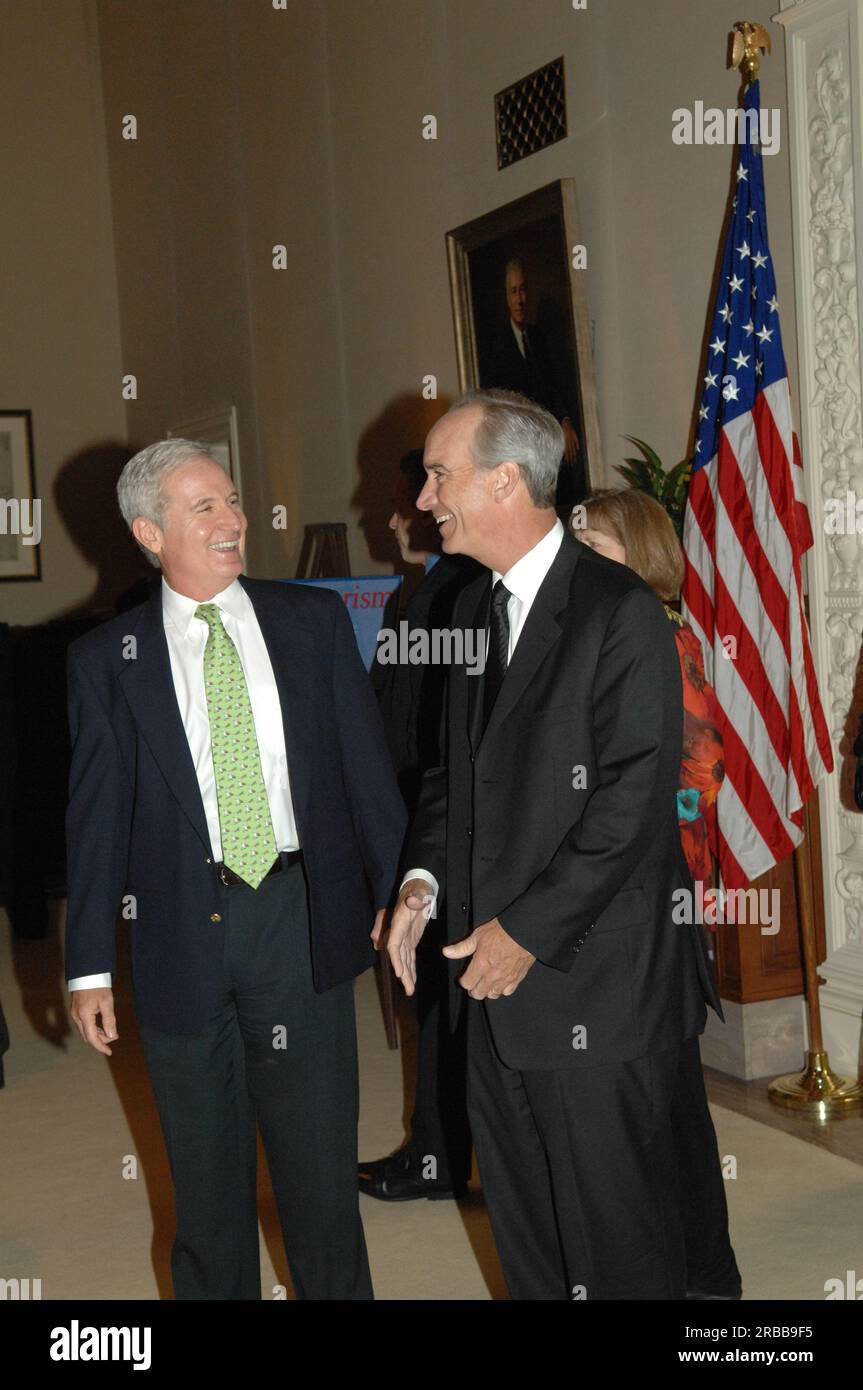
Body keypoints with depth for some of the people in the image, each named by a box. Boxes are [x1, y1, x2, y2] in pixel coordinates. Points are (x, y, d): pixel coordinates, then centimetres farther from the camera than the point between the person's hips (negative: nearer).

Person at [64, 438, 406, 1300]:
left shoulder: (315, 621, 4)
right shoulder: (105, 660, 2)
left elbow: (367, 769, 5)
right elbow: (95, 818, 2)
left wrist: (401, 897, 1)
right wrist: (90, 967, -1)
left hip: (302, 920, 0)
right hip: (181, 931, 0)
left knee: (320, 1157, 10)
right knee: (205, 1171, 14)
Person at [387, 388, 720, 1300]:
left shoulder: (620, 611, -15)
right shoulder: (475, 608, 11)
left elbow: (635, 798, -19)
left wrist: (530, 931, -17)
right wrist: (423, 877, 2)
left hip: (593, 981, -8)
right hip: (497, 971, 8)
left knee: (615, 1232, 6)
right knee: (519, 1214, 19)